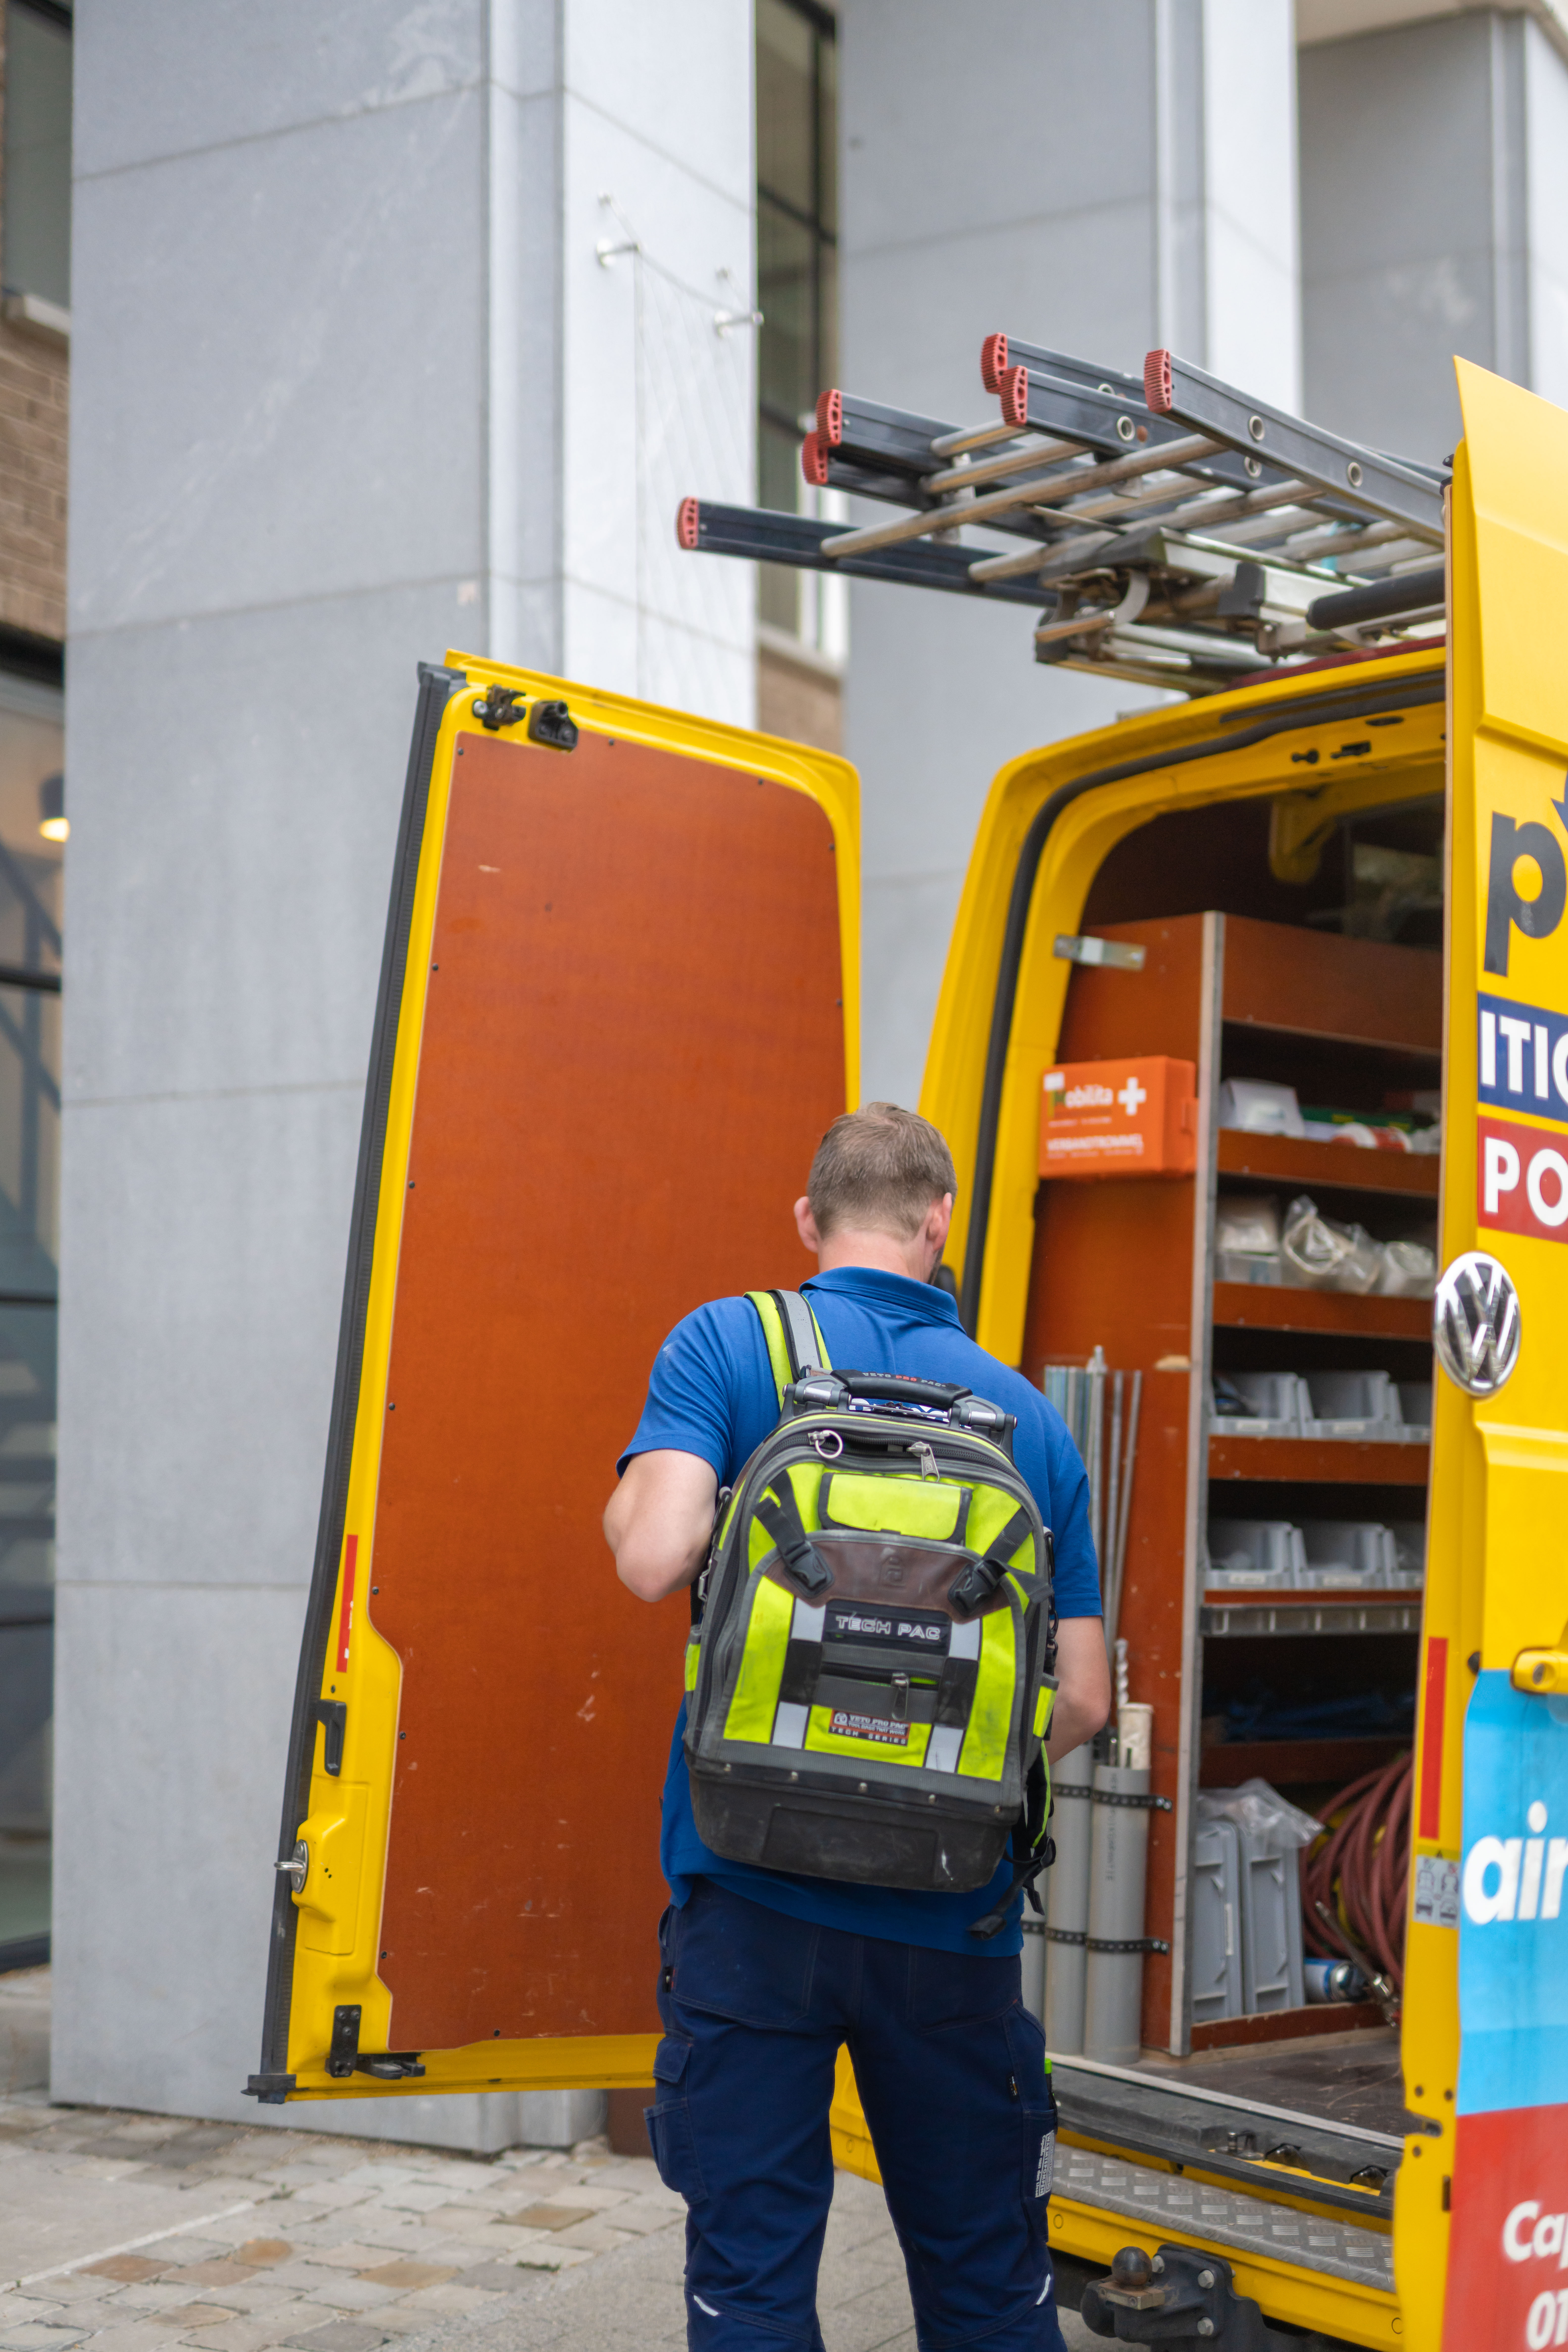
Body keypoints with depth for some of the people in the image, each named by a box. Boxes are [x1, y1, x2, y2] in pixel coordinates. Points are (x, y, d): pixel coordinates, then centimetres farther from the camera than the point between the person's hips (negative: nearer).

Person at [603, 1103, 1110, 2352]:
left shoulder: (727, 1343, -1)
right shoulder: (1028, 1415, 8)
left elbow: (654, 1558, -17)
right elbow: (1085, 1700, 7)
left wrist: (628, 1504, 6)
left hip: (756, 1885, -2)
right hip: (950, 1913, 2)